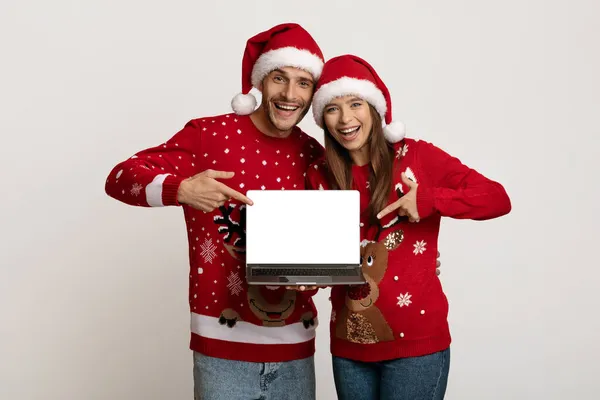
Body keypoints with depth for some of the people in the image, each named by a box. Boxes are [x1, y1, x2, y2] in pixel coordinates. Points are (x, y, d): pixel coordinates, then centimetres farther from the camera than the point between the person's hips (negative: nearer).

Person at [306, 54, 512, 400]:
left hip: (416, 340, -3)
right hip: (349, 343, 4)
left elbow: (498, 199, -7)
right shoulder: (319, 175, 3)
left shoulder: (416, 156, -6)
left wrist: (429, 200, -20)